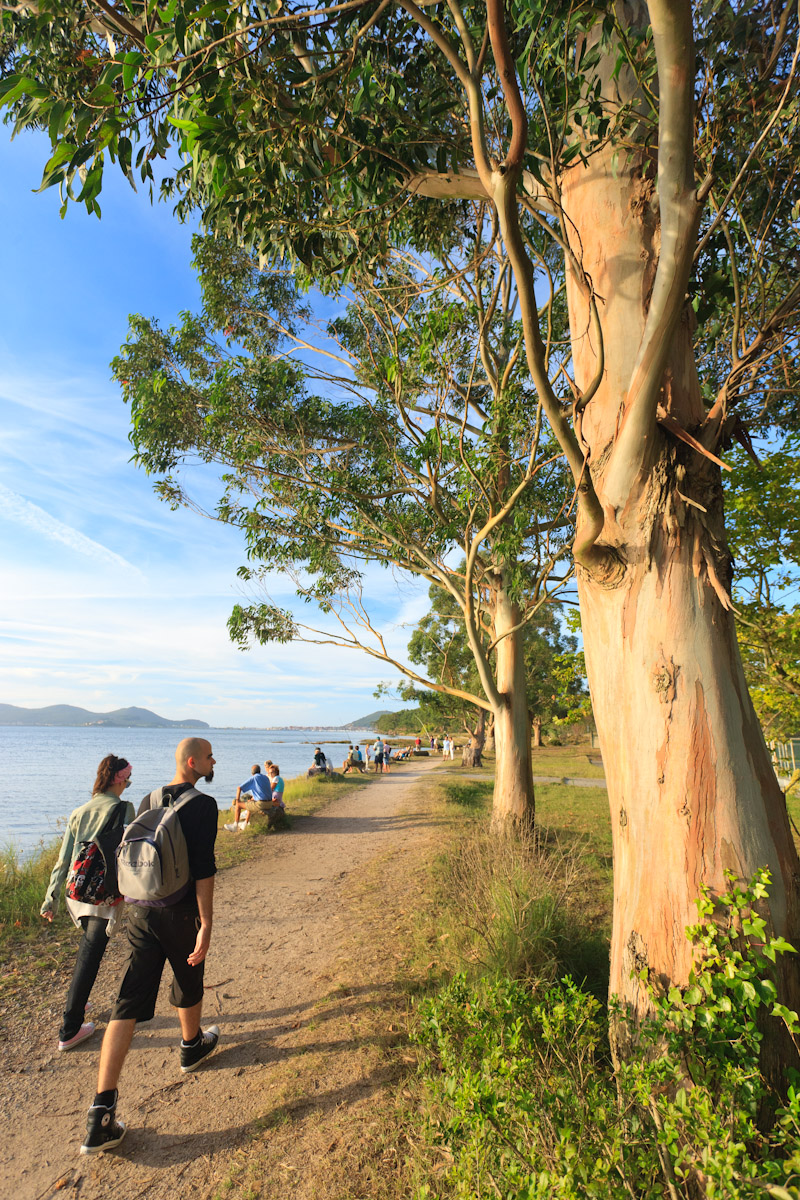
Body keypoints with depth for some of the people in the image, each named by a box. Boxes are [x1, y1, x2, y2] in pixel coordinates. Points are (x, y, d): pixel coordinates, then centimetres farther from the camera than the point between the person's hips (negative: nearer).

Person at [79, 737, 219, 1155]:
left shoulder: (147, 802, 4)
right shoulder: (202, 805, -18)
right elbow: (203, 869, -21)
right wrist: (206, 925, -15)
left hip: (141, 912, 5)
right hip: (181, 913, -5)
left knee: (128, 1004, 7)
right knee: (188, 984, 22)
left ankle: (101, 1118, 8)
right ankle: (192, 1047, 49)